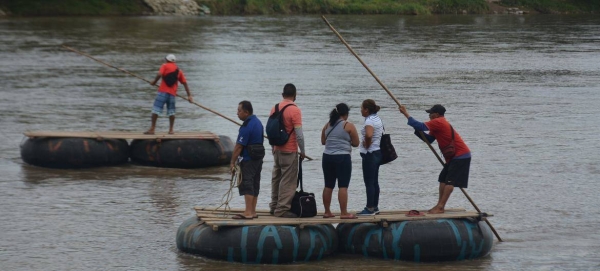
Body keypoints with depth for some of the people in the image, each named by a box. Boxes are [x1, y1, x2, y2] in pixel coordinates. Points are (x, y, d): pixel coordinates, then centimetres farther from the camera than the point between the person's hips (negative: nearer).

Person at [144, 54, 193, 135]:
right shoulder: (179, 70, 17)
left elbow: (159, 74, -14)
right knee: (171, 111, 13)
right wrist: (189, 95, 15)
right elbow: (185, 83, 15)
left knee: (156, 109, -3)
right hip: (172, 93, 4)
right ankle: (171, 130, 11)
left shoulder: (165, 66, 4)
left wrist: (154, 82, 3)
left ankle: (152, 129, -8)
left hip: (163, 91, -4)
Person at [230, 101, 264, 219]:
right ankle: (253, 211, 17)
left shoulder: (246, 127, -19)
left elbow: (239, 146, -19)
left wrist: (233, 162, -14)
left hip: (248, 160, -10)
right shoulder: (258, 122, 11)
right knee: (255, 184, 12)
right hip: (259, 158, 10)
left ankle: (248, 212, -13)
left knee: (246, 185, -9)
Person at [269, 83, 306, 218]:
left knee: (276, 178, 15)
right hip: (290, 151, -7)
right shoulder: (295, 110, -14)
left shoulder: (274, 109, 6)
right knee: (288, 181, -3)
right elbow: (299, 134, -17)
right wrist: (302, 151, -6)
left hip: (276, 150, 7)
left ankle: (274, 206, 21)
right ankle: (282, 209, -5)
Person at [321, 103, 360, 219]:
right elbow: (356, 143, -3)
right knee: (343, 186, -5)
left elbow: (323, 141, 15)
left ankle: (327, 212, 16)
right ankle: (344, 213, -8)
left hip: (327, 157, 5)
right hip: (342, 158, -5)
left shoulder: (327, 125, 8)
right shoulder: (348, 126, -7)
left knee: (328, 186, 11)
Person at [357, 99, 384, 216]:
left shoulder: (369, 121, -19)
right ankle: (375, 207, 19)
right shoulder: (377, 119, 12)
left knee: (369, 183, -5)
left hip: (369, 154, -10)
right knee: (374, 182, 14)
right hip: (377, 152, 10)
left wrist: (367, 145, -20)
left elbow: (368, 135, -38)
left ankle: (370, 208, -3)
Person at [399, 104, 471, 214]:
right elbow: (429, 139, 19)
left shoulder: (438, 122, -17)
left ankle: (440, 207, -14)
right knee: (443, 180, 12)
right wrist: (417, 131, 4)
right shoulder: (440, 123, 16)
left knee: (450, 181, -11)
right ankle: (439, 205, 14)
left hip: (460, 156, -11)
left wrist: (406, 114, -16)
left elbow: (420, 126, -24)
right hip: (453, 157, 11)